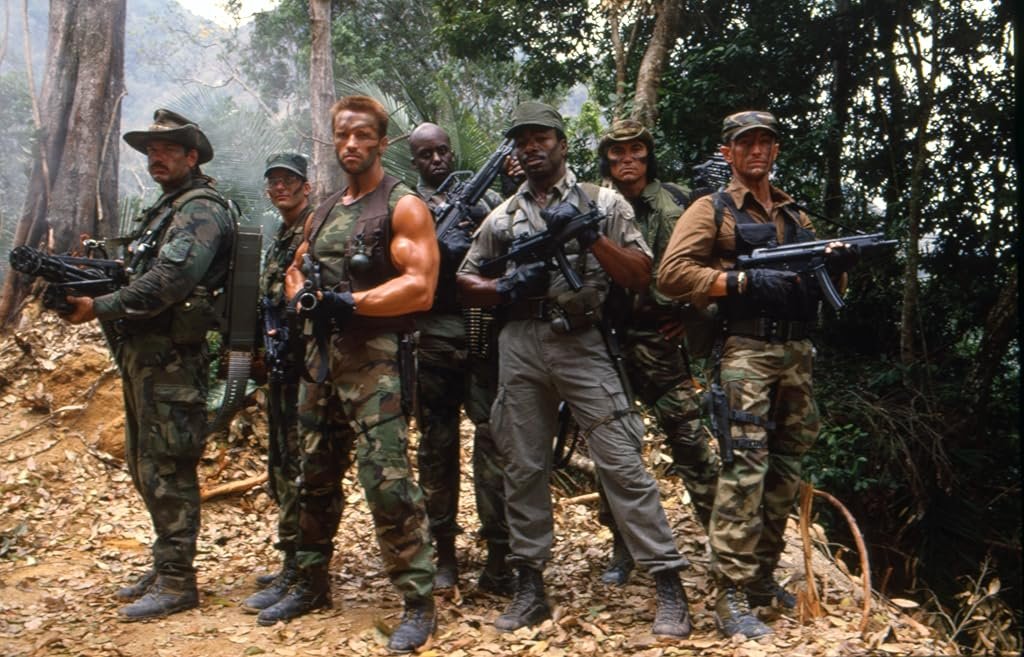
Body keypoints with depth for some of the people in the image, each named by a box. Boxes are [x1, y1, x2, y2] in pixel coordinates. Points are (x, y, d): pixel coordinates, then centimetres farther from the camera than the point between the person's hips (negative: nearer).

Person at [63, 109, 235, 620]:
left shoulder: (201, 210, -11)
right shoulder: (165, 208, 22)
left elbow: (170, 281, -23)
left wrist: (101, 308, -22)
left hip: (171, 359, -10)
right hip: (143, 354, 10)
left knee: (167, 471, -5)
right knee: (146, 466, 16)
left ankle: (176, 583, 4)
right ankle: (165, 567, 27)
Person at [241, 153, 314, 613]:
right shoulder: (279, 240, 21)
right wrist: (266, 350, 16)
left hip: (306, 365, -10)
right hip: (281, 367, 10)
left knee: (298, 466, -9)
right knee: (282, 465, 14)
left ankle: (297, 571, -3)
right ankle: (298, 561, 25)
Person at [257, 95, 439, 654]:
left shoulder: (403, 207, -6)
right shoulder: (323, 212, 17)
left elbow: (419, 287, -17)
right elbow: (294, 271, 24)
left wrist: (348, 302, -19)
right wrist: (302, 298, 0)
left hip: (376, 360, -8)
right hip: (321, 357, 8)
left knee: (387, 482, -10)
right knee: (315, 477, 16)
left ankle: (418, 604, 1)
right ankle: (311, 584, 32)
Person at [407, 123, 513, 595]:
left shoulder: (485, 197, 12)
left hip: (485, 342, 0)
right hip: (433, 343, 0)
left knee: (494, 442, -4)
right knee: (437, 448, 7)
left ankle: (498, 559, 2)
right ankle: (445, 553, 19)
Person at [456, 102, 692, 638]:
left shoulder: (602, 203, 6)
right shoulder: (503, 216, 14)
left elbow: (639, 276, -2)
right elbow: (465, 282, 15)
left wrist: (590, 235, -15)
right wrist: (504, 290, -6)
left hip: (582, 345, -3)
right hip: (519, 348, 4)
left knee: (622, 463, -6)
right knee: (522, 467, 7)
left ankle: (669, 585, 0)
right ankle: (529, 587, 18)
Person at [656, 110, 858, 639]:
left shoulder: (794, 215, 21)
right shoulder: (713, 210, 3)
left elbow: (814, 282, 22)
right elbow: (672, 274, -9)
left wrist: (834, 262, 0)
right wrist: (743, 282, -16)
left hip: (796, 352, 7)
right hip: (746, 352, -7)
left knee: (785, 471, 11)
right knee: (745, 467, -13)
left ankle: (762, 575, 24)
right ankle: (731, 599, -9)